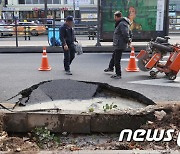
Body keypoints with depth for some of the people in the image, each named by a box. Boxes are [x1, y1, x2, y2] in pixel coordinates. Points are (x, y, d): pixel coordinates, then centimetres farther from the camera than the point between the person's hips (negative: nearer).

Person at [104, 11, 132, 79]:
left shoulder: (122, 24, -21)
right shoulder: (123, 23, 14)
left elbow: (125, 34, -29)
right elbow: (129, 32, 23)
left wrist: (127, 40, -16)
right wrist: (129, 39, 15)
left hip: (119, 45, -11)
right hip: (118, 45, 11)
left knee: (117, 60, -4)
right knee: (113, 56, 29)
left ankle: (118, 75, 4)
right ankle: (111, 68, 51)